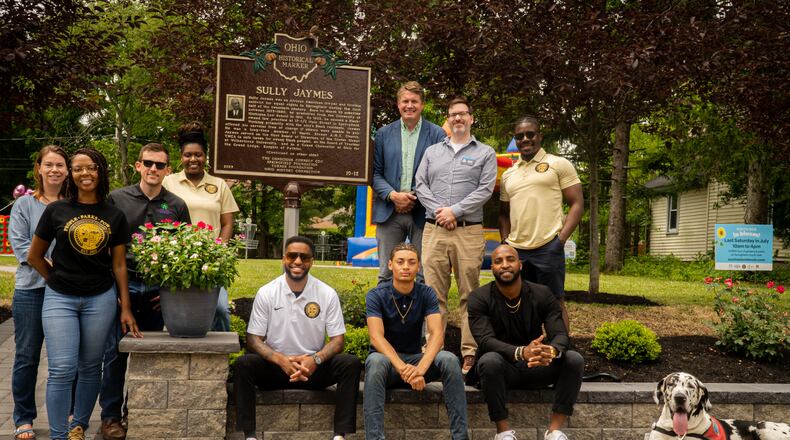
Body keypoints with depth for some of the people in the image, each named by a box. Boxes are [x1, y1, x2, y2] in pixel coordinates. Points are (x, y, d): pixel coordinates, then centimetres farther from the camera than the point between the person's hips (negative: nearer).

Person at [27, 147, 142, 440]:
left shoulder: (114, 216, 3)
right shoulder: (56, 210, -1)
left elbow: (119, 264, 5)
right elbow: (34, 256, 8)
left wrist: (126, 309, 2)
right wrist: (59, 281, 11)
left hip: (101, 299, 1)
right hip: (60, 299, -1)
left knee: (90, 368, 10)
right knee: (62, 370, -5)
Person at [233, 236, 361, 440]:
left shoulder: (328, 294, -2)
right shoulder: (266, 293, -2)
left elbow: (338, 339, -2)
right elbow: (254, 339, -4)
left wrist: (316, 359, -23)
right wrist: (281, 360, -23)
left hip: (314, 368, 0)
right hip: (275, 367, 0)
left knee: (351, 363, -25)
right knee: (244, 364, -29)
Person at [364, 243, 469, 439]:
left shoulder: (426, 294, -5)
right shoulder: (376, 295, -11)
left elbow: (437, 334, -18)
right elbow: (376, 337, -24)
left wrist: (421, 367, -37)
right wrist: (402, 368, -41)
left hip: (416, 358, 2)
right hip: (386, 358, -2)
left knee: (449, 359, -26)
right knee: (376, 361, -37)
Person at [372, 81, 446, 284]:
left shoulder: (437, 134, 2)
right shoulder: (384, 133, 9)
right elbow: (375, 172, 7)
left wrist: (416, 199, -10)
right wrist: (393, 195, -10)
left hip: (422, 213, -2)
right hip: (389, 213, 2)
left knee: (425, 275, 3)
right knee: (386, 274, 7)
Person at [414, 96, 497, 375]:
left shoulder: (485, 153, 9)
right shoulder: (433, 151, 18)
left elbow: (485, 189, -2)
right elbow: (421, 185, 9)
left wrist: (455, 211, -11)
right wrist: (438, 210, -7)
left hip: (468, 231, -2)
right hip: (434, 230, 2)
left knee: (469, 294, -1)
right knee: (434, 292, 0)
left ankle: (470, 353, 3)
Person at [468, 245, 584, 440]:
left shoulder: (542, 295, -4)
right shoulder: (479, 298, -11)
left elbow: (560, 334, -13)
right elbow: (485, 340, -24)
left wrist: (551, 351, -40)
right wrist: (521, 352, -44)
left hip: (536, 368, 3)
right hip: (502, 369, -2)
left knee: (574, 359, -23)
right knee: (489, 361, -36)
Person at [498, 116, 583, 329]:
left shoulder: (559, 164, 3)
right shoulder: (508, 174, 18)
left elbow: (577, 204, -1)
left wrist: (561, 238, -11)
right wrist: (505, 242, 10)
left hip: (548, 247, -5)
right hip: (515, 250, 5)